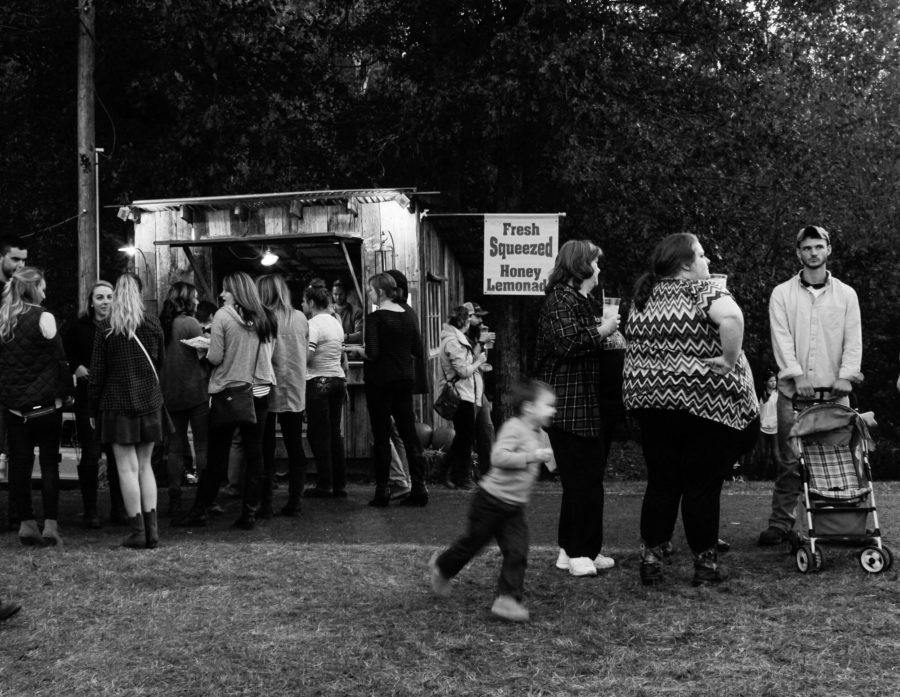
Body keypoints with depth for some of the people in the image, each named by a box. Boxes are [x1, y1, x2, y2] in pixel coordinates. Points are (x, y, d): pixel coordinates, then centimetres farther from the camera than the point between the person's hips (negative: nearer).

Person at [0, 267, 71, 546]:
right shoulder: (43, 318, -11)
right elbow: (59, 358, -10)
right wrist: (64, 392, 1)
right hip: (45, 404, -4)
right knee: (49, 462, 4)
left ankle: (26, 523, 9)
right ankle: (50, 525, 1)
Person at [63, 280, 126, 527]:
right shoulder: (78, 328, 1)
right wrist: (76, 367, -11)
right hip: (88, 397, -1)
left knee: (117, 454, 2)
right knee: (90, 455, 1)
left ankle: (118, 508, 14)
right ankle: (90, 511, 11)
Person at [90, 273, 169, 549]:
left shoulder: (105, 328, -6)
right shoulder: (152, 324, 1)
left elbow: (97, 371, -4)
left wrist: (94, 406, 4)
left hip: (117, 404, -3)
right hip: (149, 401, 3)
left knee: (128, 467, 1)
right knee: (145, 464, 11)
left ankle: (138, 531, 0)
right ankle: (151, 528, 6)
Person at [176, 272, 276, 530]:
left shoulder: (223, 316, -9)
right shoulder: (267, 320, 5)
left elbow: (215, 357, -11)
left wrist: (205, 351, 9)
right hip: (260, 393, 4)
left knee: (216, 457, 3)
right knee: (254, 453, 5)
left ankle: (200, 511, 11)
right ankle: (249, 514, 7)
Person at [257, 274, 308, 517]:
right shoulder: (300, 318, 2)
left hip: (268, 392, -4)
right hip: (295, 392, 4)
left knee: (265, 451, 4)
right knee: (295, 448, 10)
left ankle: (265, 504, 5)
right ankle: (294, 503, 10)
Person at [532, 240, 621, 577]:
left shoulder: (583, 301, 22)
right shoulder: (560, 300, -11)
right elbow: (566, 343, -25)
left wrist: (613, 341, 12)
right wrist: (602, 331, -14)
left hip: (591, 408, 10)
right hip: (569, 407, -10)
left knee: (585, 481, 12)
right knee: (583, 480, -8)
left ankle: (572, 549, 20)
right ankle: (581, 553, -1)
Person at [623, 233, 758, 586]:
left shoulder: (643, 297, 11)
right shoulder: (702, 290, -10)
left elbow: (633, 347, 19)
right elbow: (731, 317, -31)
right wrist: (730, 360, -20)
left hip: (648, 401, 6)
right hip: (702, 401, -6)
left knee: (661, 481, 13)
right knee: (703, 484, 4)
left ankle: (651, 557, 14)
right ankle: (705, 563, 12)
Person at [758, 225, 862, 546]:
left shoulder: (846, 294, 11)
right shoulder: (782, 294, 7)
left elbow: (853, 339, 3)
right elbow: (781, 338, -3)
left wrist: (846, 375, -12)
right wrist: (797, 375, -15)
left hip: (834, 390, 1)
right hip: (794, 390, -1)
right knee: (790, 461, -2)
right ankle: (780, 523, 2)